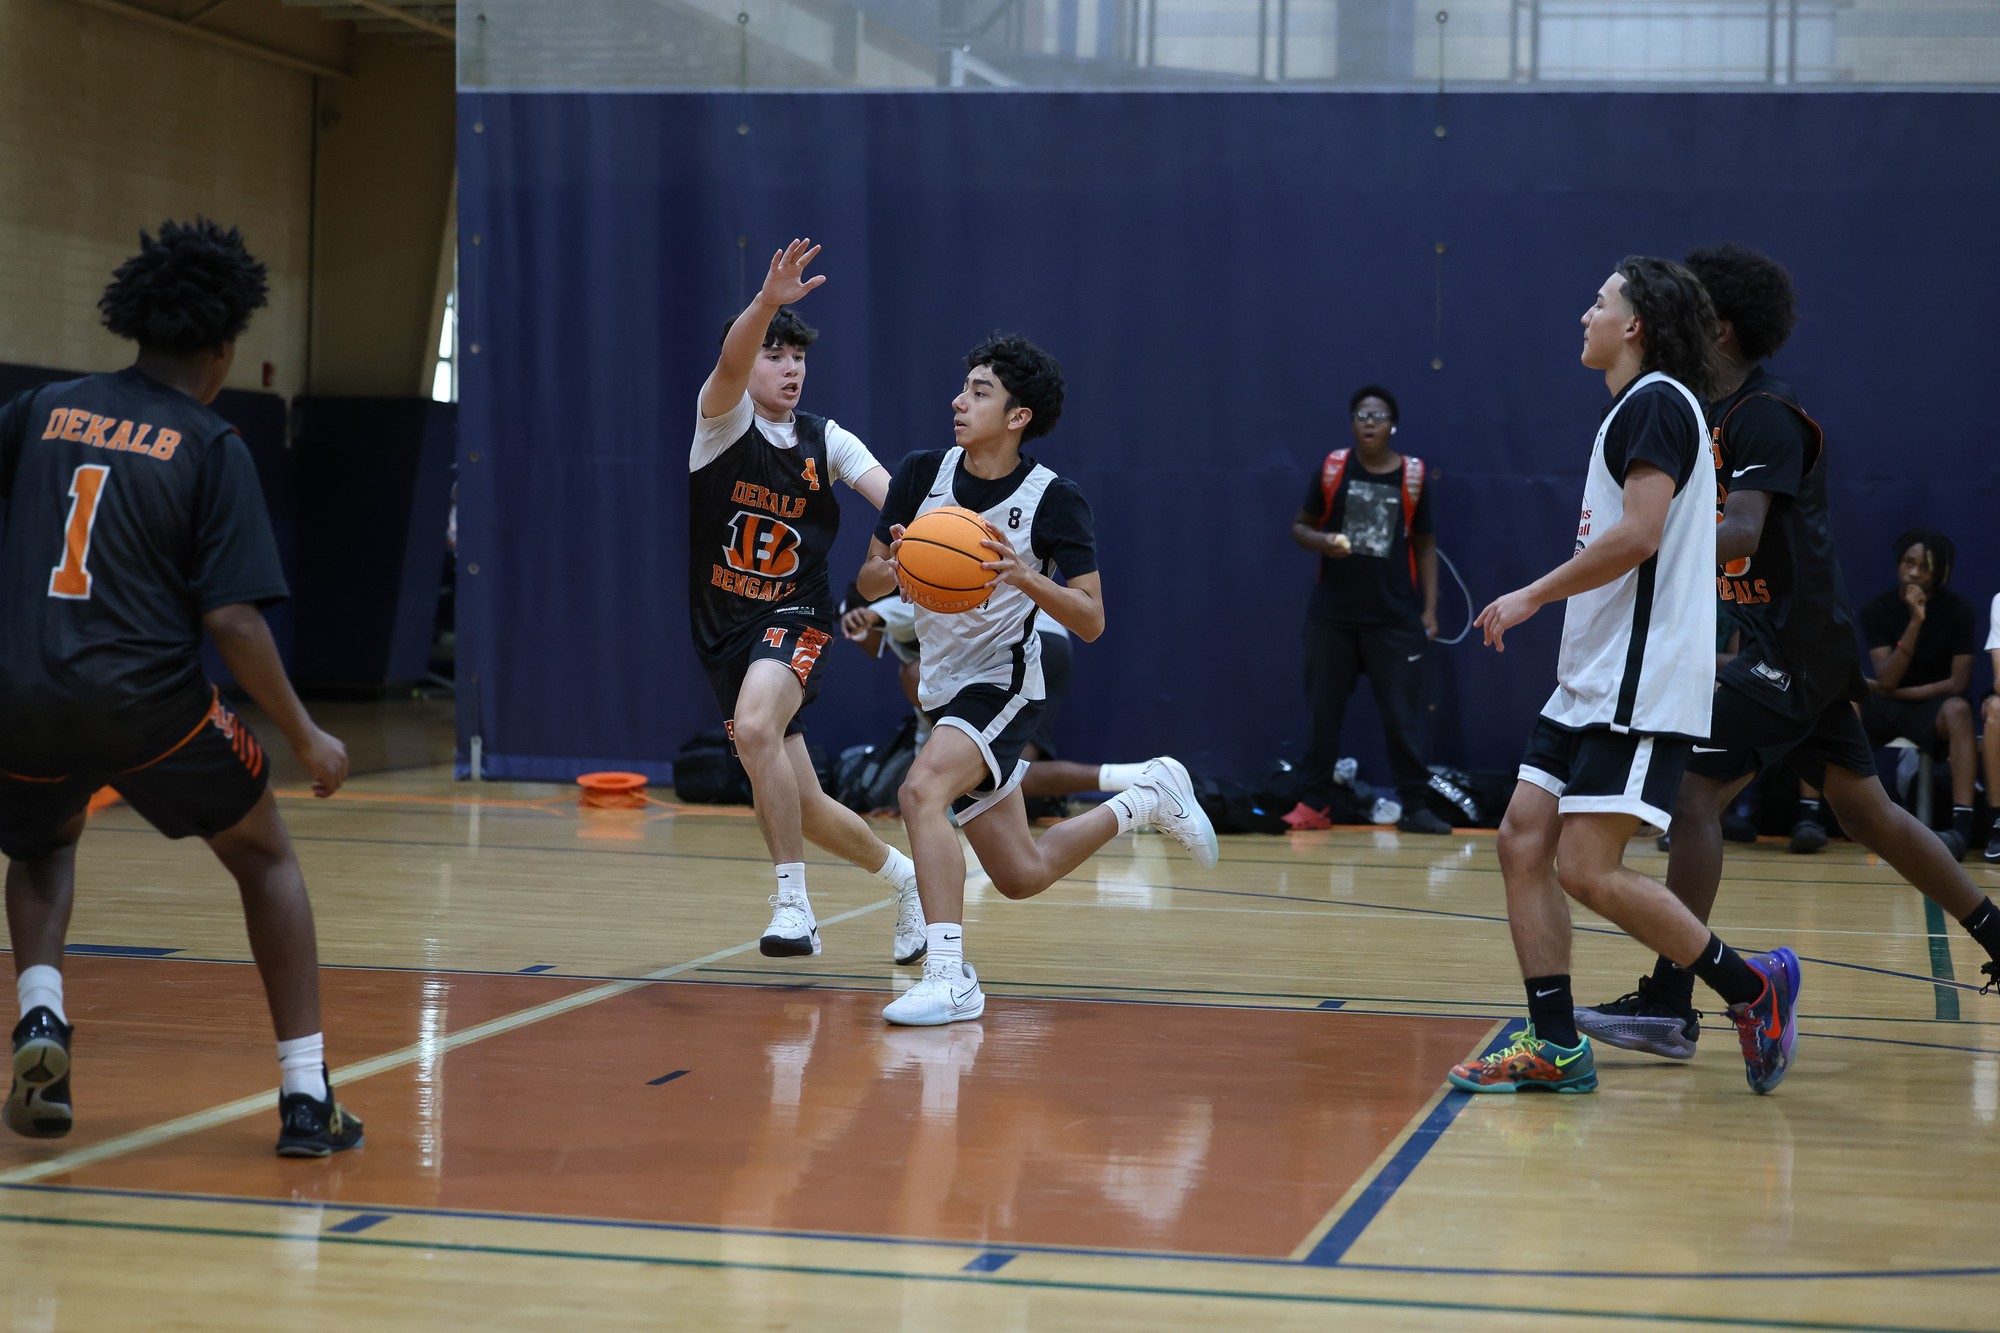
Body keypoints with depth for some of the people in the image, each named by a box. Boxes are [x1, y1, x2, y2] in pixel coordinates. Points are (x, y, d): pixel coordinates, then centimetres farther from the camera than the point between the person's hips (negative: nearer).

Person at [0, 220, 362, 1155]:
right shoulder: (211, 447, -1)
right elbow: (232, 620, -8)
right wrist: (306, 738, 0)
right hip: (145, 699, -3)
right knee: (266, 859, 18)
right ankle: (306, 1096, 10)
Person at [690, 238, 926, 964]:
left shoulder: (827, 442, 2)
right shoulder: (724, 420, -3)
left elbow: (894, 496, -13)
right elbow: (730, 363, -26)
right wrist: (768, 301, -46)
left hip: (796, 619, -1)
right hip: (725, 627, 1)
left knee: (755, 726, -33)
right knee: (800, 807, 7)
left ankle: (791, 901, -26)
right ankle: (904, 876, 33)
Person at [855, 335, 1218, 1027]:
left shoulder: (1053, 499, -15)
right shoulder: (922, 474, -3)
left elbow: (1091, 622, -14)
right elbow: (867, 582, 2)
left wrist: (1026, 577, -31)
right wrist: (892, 568, -21)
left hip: (1004, 684, -6)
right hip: (944, 684, 6)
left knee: (922, 789, -33)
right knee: (1023, 874, 13)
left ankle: (949, 976, -31)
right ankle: (1146, 798, 37)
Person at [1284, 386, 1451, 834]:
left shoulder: (1413, 476, 2)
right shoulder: (1332, 468, 1)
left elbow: (1424, 545, 8)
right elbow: (1300, 526, 8)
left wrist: (1429, 608, 2)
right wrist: (1321, 541, -15)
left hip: (1395, 617, -1)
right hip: (1333, 613, 1)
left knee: (1403, 715, -2)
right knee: (1323, 710, 5)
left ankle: (1414, 806, 3)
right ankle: (1315, 804, 13)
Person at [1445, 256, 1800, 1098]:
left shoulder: (1656, 402, -10)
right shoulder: (1634, 409, 20)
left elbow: (1640, 534, -22)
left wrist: (1532, 596, -15)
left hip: (1642, 685, -10)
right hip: (1592, 681, 10)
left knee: (1588, 868, -14)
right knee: (1523, 841, 3)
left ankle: (1752, 988, 1)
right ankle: (1555, 1046, 6)